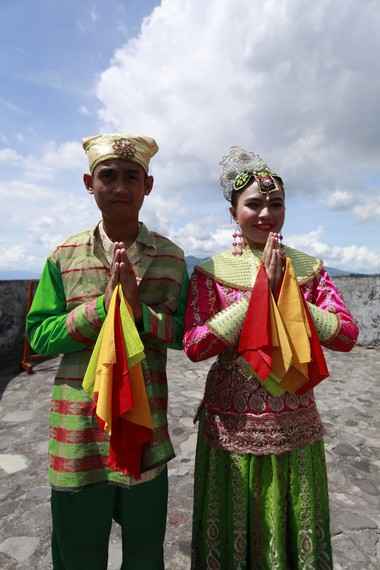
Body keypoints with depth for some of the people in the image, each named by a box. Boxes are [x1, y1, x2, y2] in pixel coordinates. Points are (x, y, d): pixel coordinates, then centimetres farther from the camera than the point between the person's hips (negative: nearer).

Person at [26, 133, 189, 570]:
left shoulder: (171, 256, -2)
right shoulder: (65, 255, -2)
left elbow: (185, 336, -1)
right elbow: (39, 336, -4)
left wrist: (139, 308, -19)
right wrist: (102, 304, -19)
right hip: (79, 428, 0)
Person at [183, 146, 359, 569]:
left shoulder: (309, 268, 0)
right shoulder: (210, 272, -8)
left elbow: (346, 336, -7)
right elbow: (194, 346, -16)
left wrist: (286, 293, -19)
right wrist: (259, 292, -21)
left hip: (294, 424, 3)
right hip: (231, 424, -2)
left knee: (294, 534, 21)